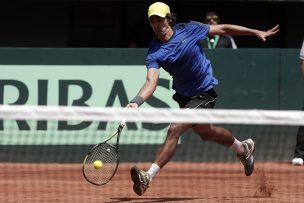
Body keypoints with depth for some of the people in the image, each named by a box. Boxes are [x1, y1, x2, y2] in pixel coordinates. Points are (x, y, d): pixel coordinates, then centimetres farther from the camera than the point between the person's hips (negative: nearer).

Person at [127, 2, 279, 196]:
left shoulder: (188, 30, -16)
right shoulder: (154, 53, -15)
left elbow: (222, 29, -3)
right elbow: (151, 82, -29)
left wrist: (256, 32, 1)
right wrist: (136, 102, -49)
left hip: (204, 92, -5)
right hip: (183, 95, 5)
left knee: (174, 131, -20)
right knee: (206, 132, 26)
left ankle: (148, 177, -24)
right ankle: (243, 148, 56)